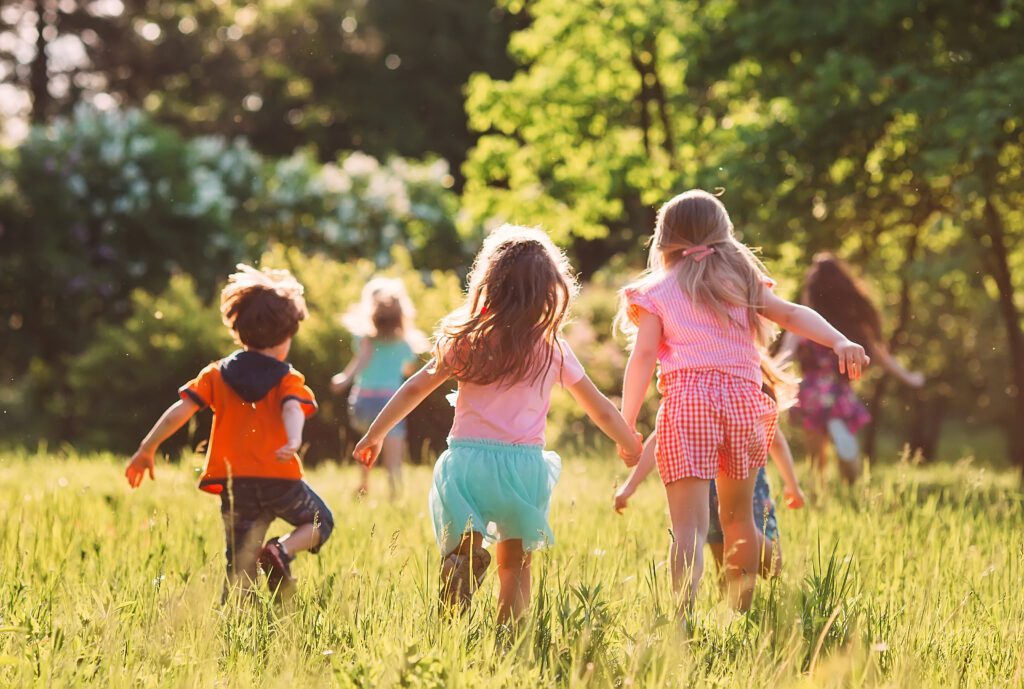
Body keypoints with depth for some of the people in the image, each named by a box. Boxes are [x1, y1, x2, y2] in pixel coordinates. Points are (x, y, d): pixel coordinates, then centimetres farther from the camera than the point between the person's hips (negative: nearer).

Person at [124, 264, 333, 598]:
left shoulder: (217, 374, 11)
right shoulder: (289, 379, 5)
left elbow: (180, 410, 3)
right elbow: (292, 409, -17)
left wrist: (147, 448, 7)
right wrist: (294, 441, -35)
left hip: (234, 483, 3)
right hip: (281, 479, -2)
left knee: (240, 568, 9)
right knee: (320, 523, 22)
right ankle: (282, 550, -7)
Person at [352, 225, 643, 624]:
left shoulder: (467, 341, 3)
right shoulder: (554, 351, 4)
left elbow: (416, 388, 7)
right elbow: (601, 410, 13)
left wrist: (374, 435, 19)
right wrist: (629, 446, 31)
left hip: (468, 458, 0)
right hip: (523, 462, 0)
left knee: (460, 550, 4)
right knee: (515, 564, 13)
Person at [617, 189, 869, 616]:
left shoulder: (657, 293, 9)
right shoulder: (742, 282, 18)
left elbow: (643, 358, -1)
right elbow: (792, 315, 4)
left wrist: (626, 426, -1)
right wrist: (840, 343, -7)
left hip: (687, 404, -3)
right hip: (743, 399, 3)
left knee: (689, 525, -10)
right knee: (738, 515, 20)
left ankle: (684, 617, -27)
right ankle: (742, 615, 27)